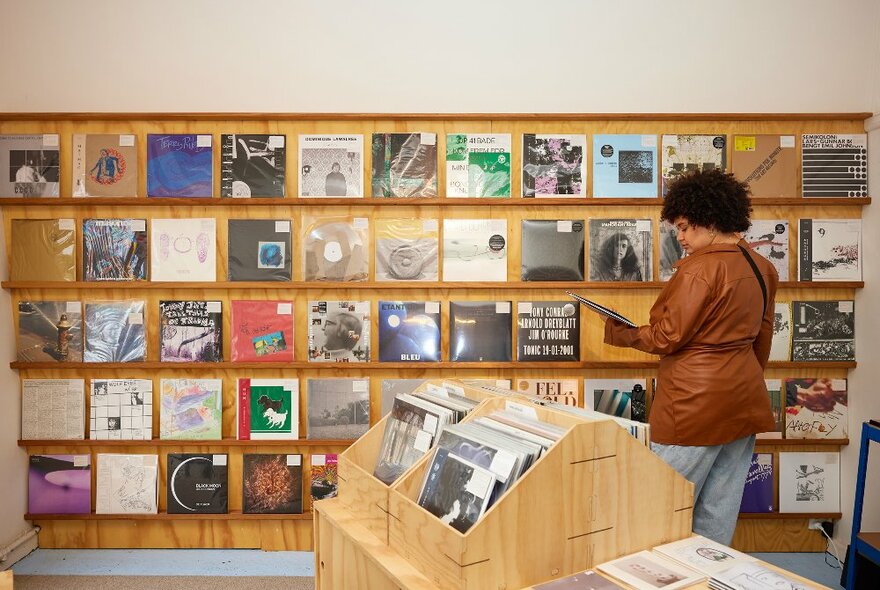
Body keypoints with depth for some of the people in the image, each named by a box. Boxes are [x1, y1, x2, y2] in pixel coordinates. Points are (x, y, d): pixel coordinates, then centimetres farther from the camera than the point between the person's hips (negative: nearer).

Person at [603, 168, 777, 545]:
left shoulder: (701, 267, -17)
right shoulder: (761, 267, 9)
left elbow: (667, 338, -16)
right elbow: (761, 339, 17)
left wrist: (621, 334, -1)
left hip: (696, 404, -9)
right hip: (744, 401, 9)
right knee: (719, 512, 17)